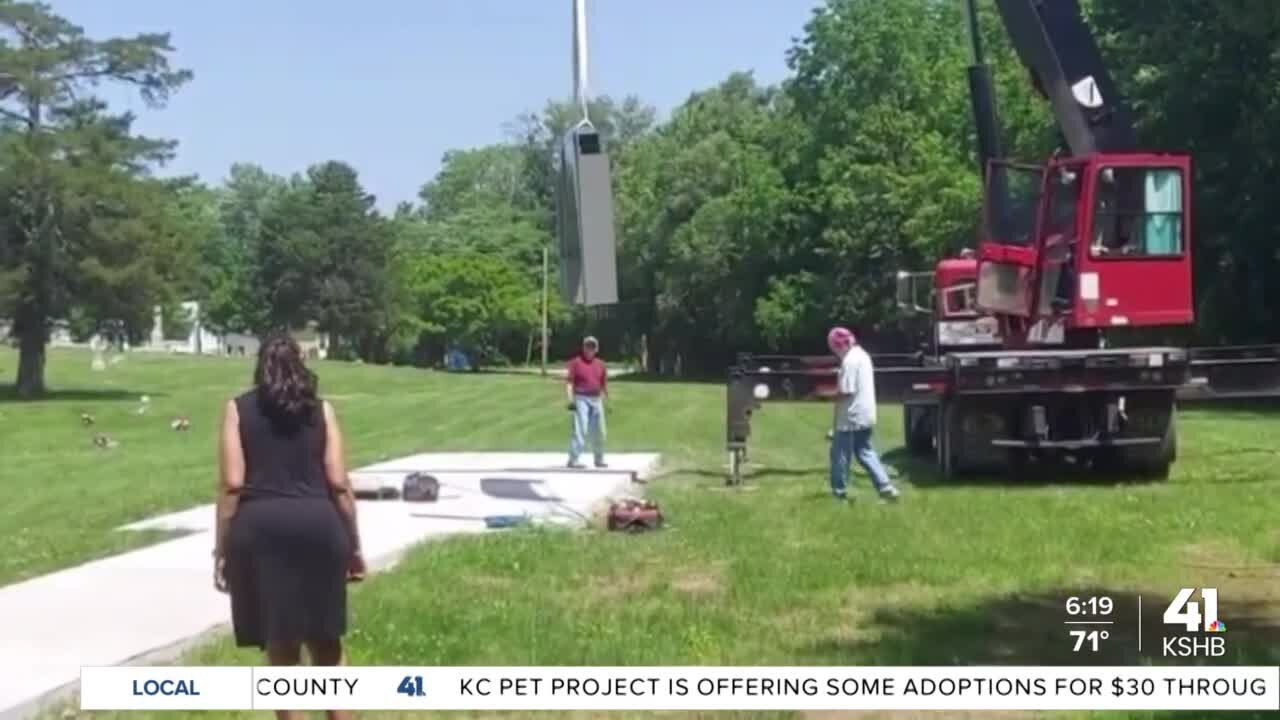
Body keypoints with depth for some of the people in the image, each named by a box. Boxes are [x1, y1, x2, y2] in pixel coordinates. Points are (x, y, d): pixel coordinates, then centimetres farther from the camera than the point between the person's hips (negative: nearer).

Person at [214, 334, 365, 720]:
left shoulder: (238, 409, 7)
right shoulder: (321, 409, 9)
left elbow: (232, 484, -1)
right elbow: (339, 483, 4)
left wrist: (221, 549, 3)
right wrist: (354, 546, 11)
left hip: (260, 527, -1)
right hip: (316, 524, 1)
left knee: (281, 647, 8)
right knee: (325, 642, 14)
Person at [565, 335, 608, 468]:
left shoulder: (600, 364, 12)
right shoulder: (576, 362, -3)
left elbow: (604, 384, 19)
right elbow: (569, 382, -8)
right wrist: (571, 400, -18)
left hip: (596, 400, 5)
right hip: (581, 399, -5)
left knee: (599, 432, 11)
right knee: (580, 430, -13)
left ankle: (599, 459, 25)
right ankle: (573, 460, -13)